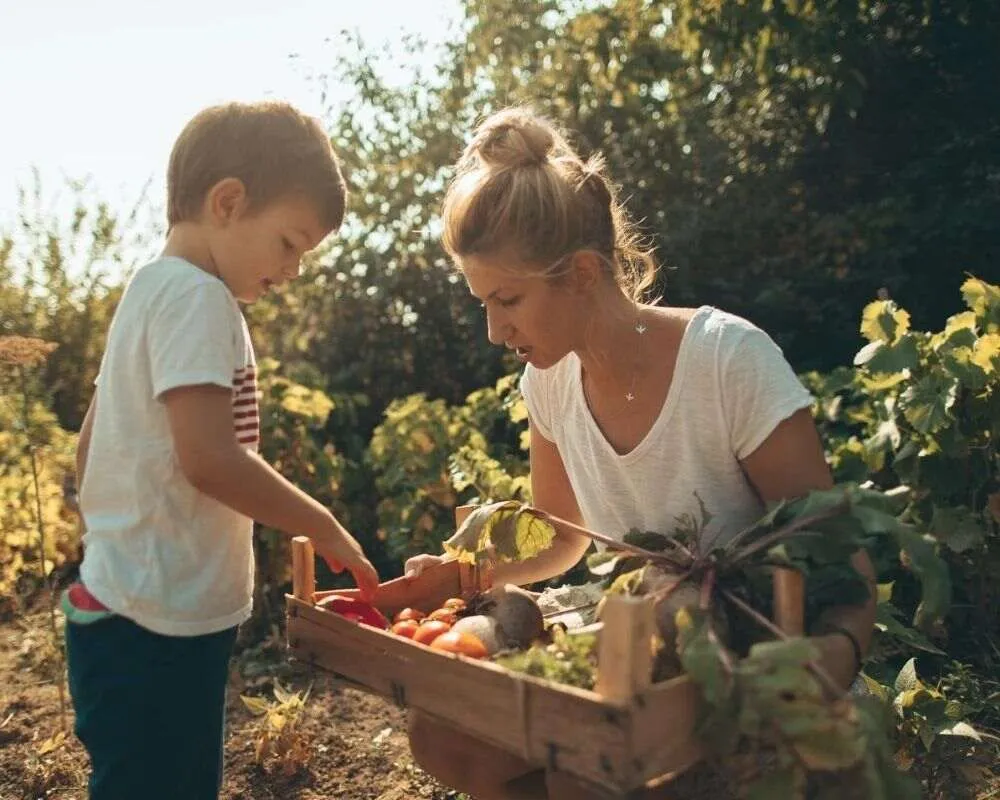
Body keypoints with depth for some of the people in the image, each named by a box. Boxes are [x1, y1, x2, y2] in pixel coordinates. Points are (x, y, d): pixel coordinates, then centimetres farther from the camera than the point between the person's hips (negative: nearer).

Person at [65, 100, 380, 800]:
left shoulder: (150, 289, 14)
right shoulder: (196, 295, -16)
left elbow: (91, 446, 18)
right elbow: (210, 458, -25)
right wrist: (324, 527, -14)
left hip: (129, 614, 10)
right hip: (158, 632, -10)